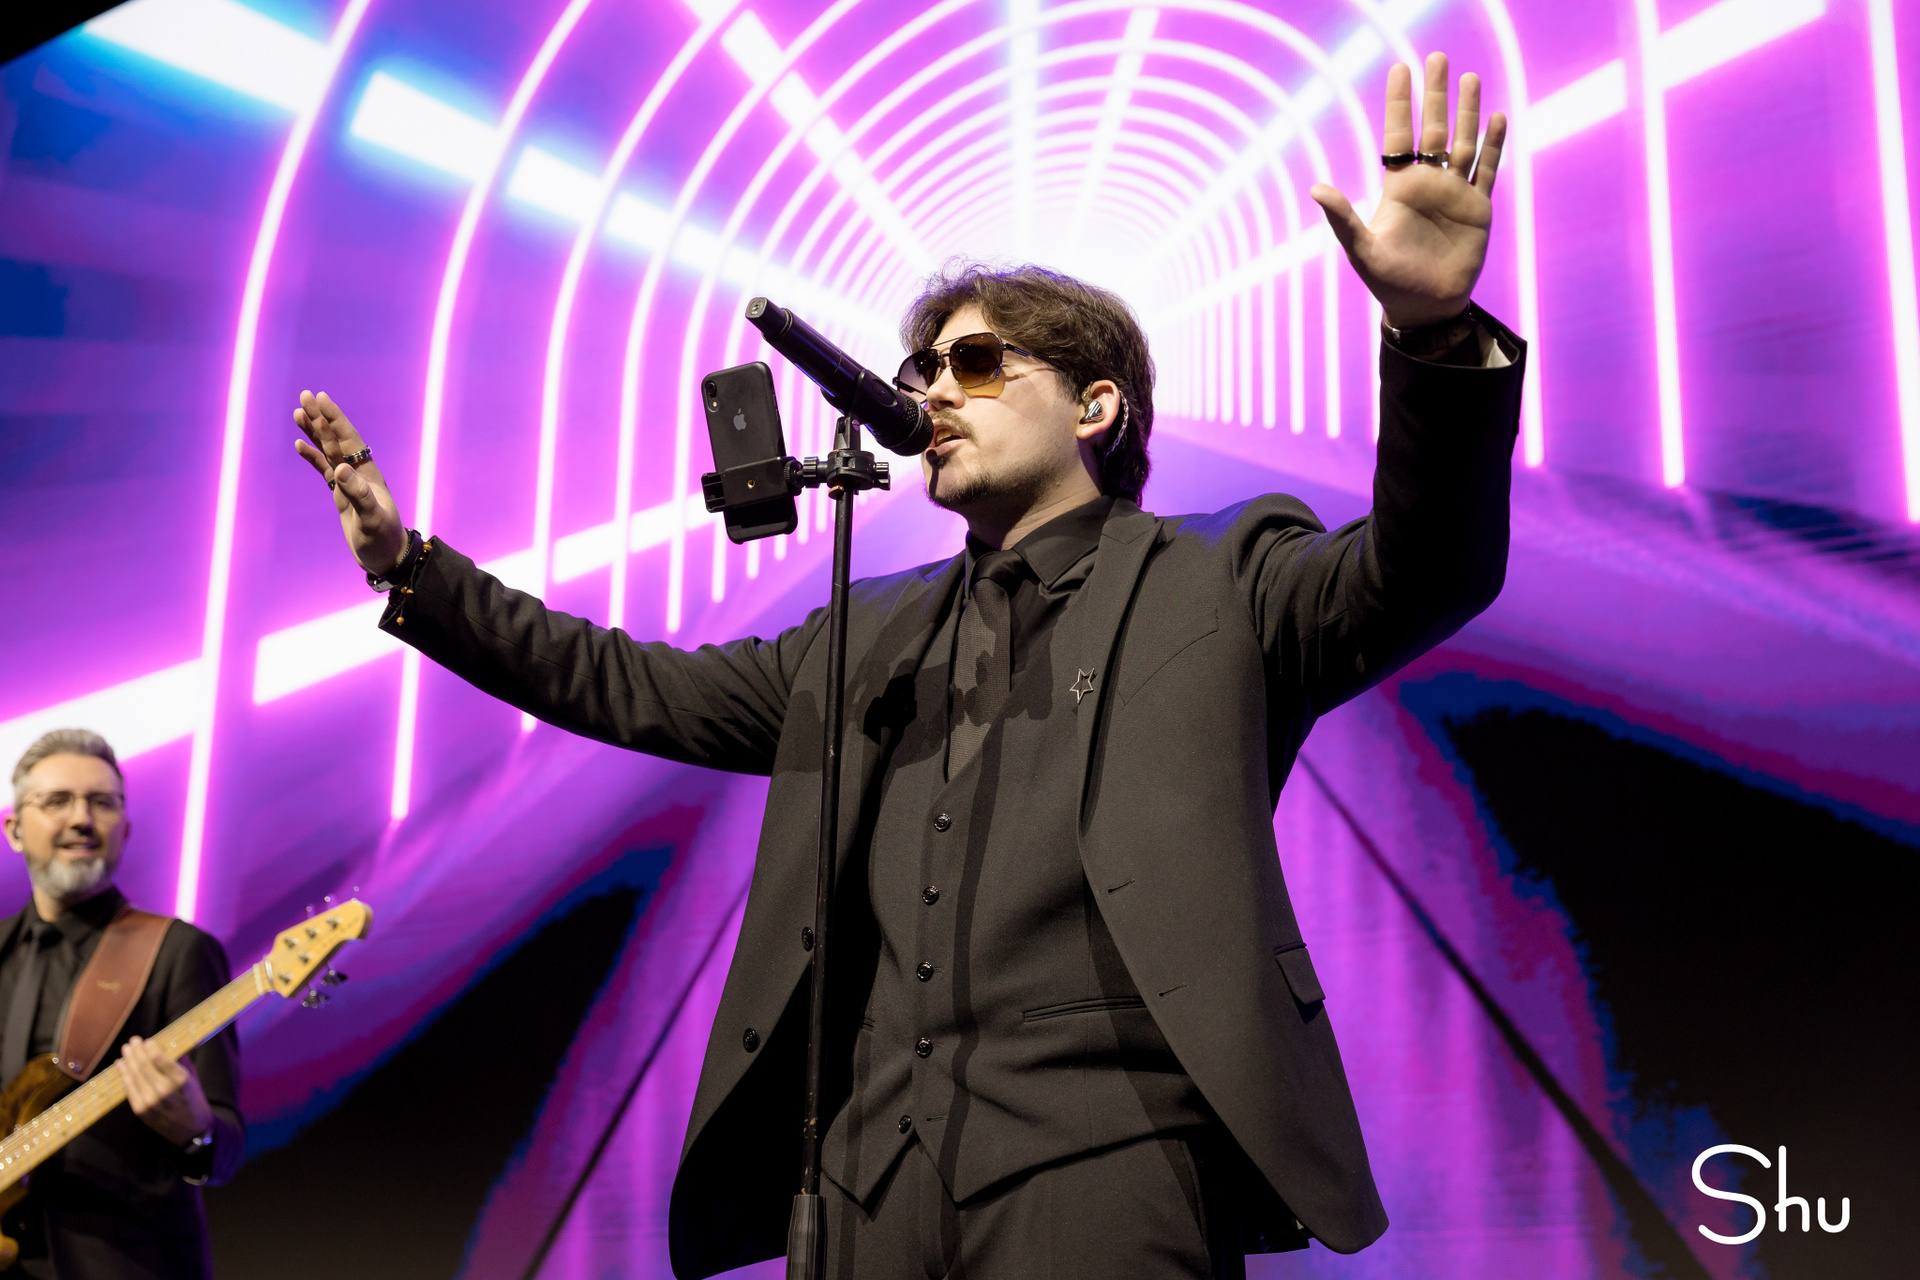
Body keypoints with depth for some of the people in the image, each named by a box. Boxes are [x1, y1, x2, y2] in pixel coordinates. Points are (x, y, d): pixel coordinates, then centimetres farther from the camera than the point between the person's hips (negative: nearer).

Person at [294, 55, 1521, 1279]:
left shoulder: (1214, 586, 6)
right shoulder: (871, 638, 22)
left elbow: (1424, 574, -9)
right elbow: (639, 689, 24)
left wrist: (1437, 332, -27)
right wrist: (409, 566, 20)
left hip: (1106, 1174, -5)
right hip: (874, 1180, 5)